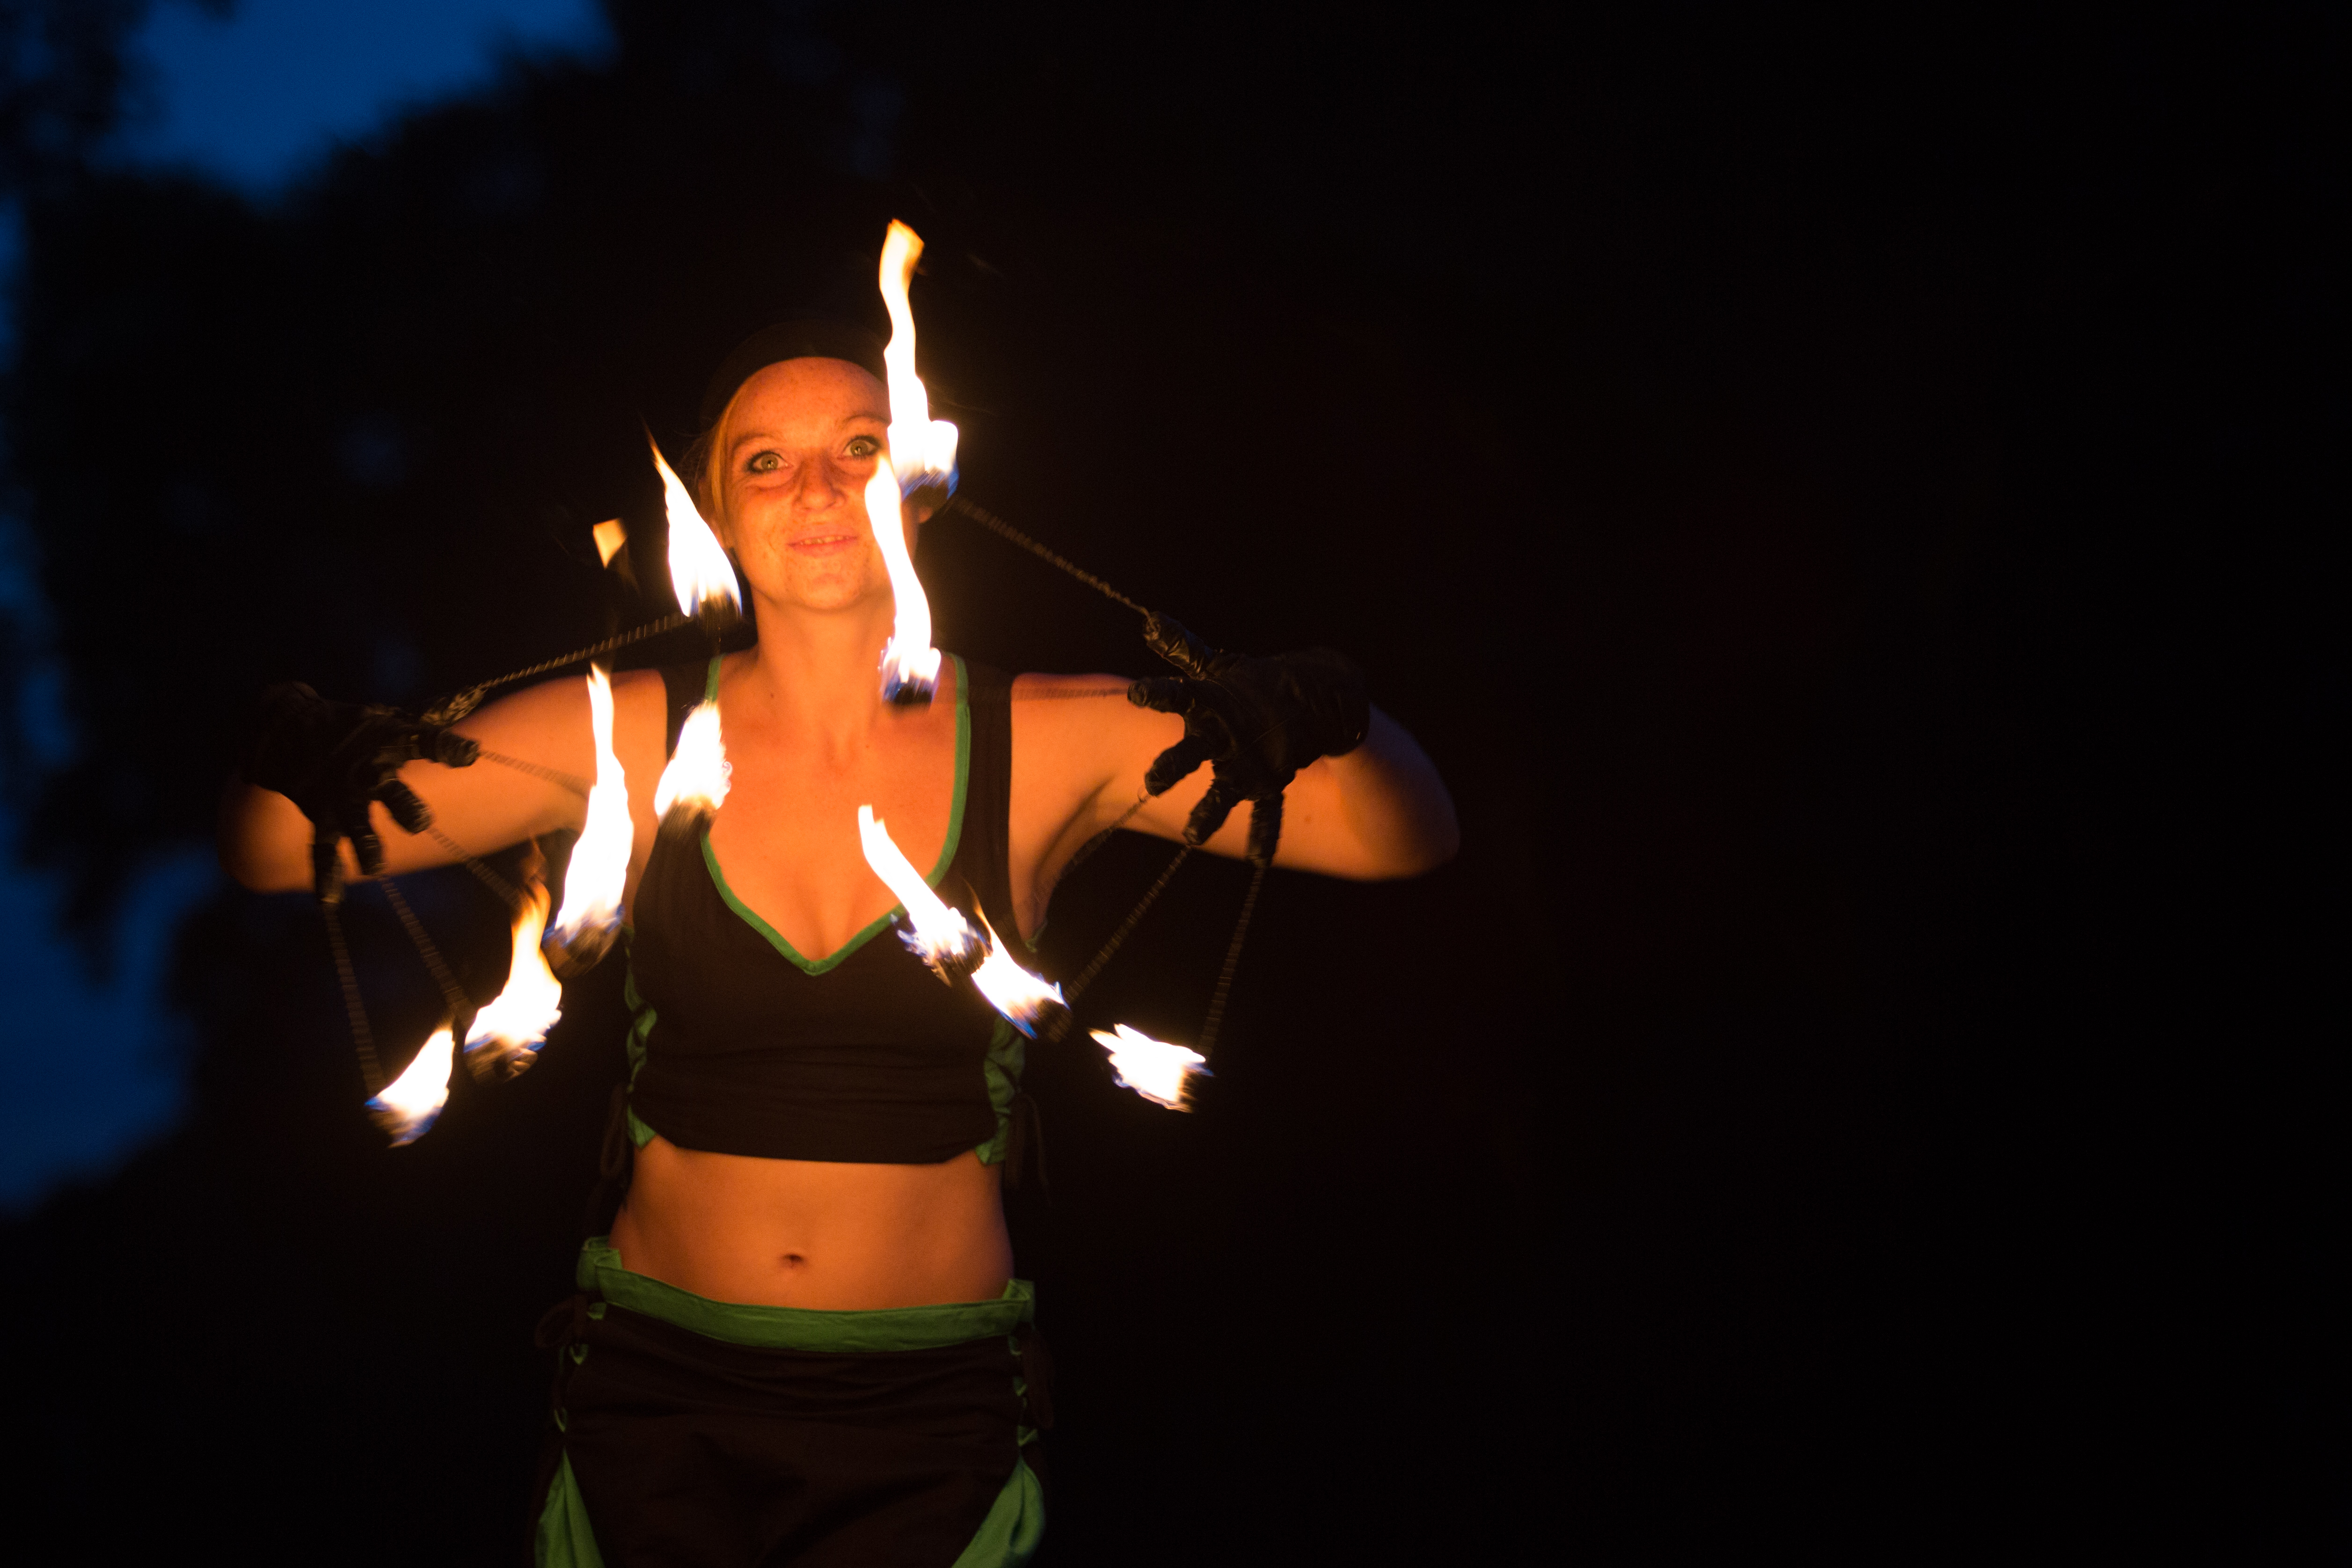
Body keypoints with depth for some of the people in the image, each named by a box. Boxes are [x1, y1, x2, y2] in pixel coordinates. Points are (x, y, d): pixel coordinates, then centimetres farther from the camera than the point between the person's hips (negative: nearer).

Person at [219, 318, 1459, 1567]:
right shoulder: (626, 738, -3)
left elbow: (1406, 840, -7)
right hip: (660, 1389, 1)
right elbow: (263, 854, -1)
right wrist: (300, 769, -24)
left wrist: (1324, 720, -29)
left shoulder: (1048, 748, -4)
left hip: (931, 1417, 0)